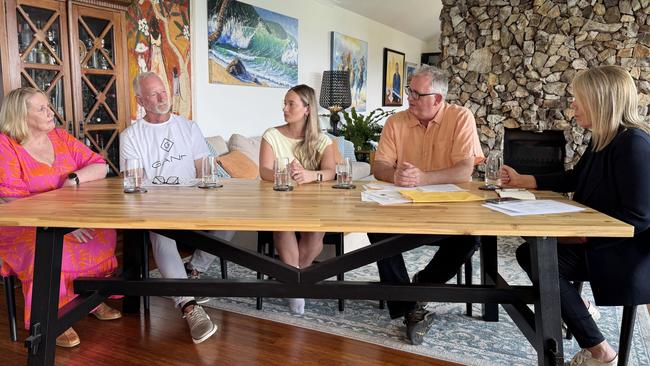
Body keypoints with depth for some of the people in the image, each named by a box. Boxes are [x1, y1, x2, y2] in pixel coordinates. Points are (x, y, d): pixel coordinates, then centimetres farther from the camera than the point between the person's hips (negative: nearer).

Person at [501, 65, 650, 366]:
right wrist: (522, 180, 22)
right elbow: (573, 179, 23)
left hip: (625, 252, -9)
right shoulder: (602, 140, 7)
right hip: (598, 241, 9)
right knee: (529, 251, 5)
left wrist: (583, 235, -22)